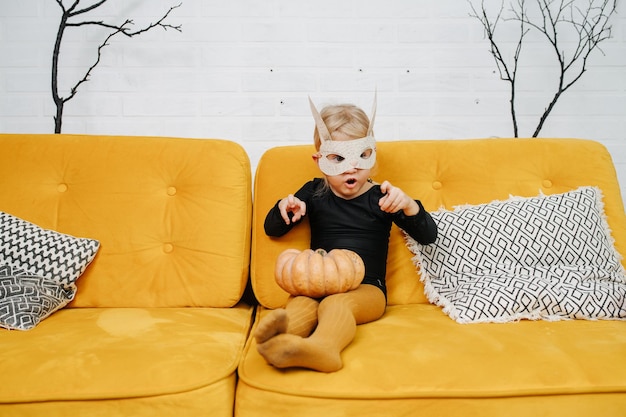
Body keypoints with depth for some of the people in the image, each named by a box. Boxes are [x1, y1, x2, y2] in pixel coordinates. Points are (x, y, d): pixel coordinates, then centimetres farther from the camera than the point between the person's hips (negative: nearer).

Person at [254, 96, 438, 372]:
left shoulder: (381, 198, 8)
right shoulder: (314, 193, 15)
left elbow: (428, 236, 3)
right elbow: (272, 230, 19)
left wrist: (407, 204, -17)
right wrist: (284, 208, -5)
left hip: (366, 288, -2)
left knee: (334, 305, -36)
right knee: (299, 305, -32)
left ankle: (323, 346, -66)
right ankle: (277, 337, -62)